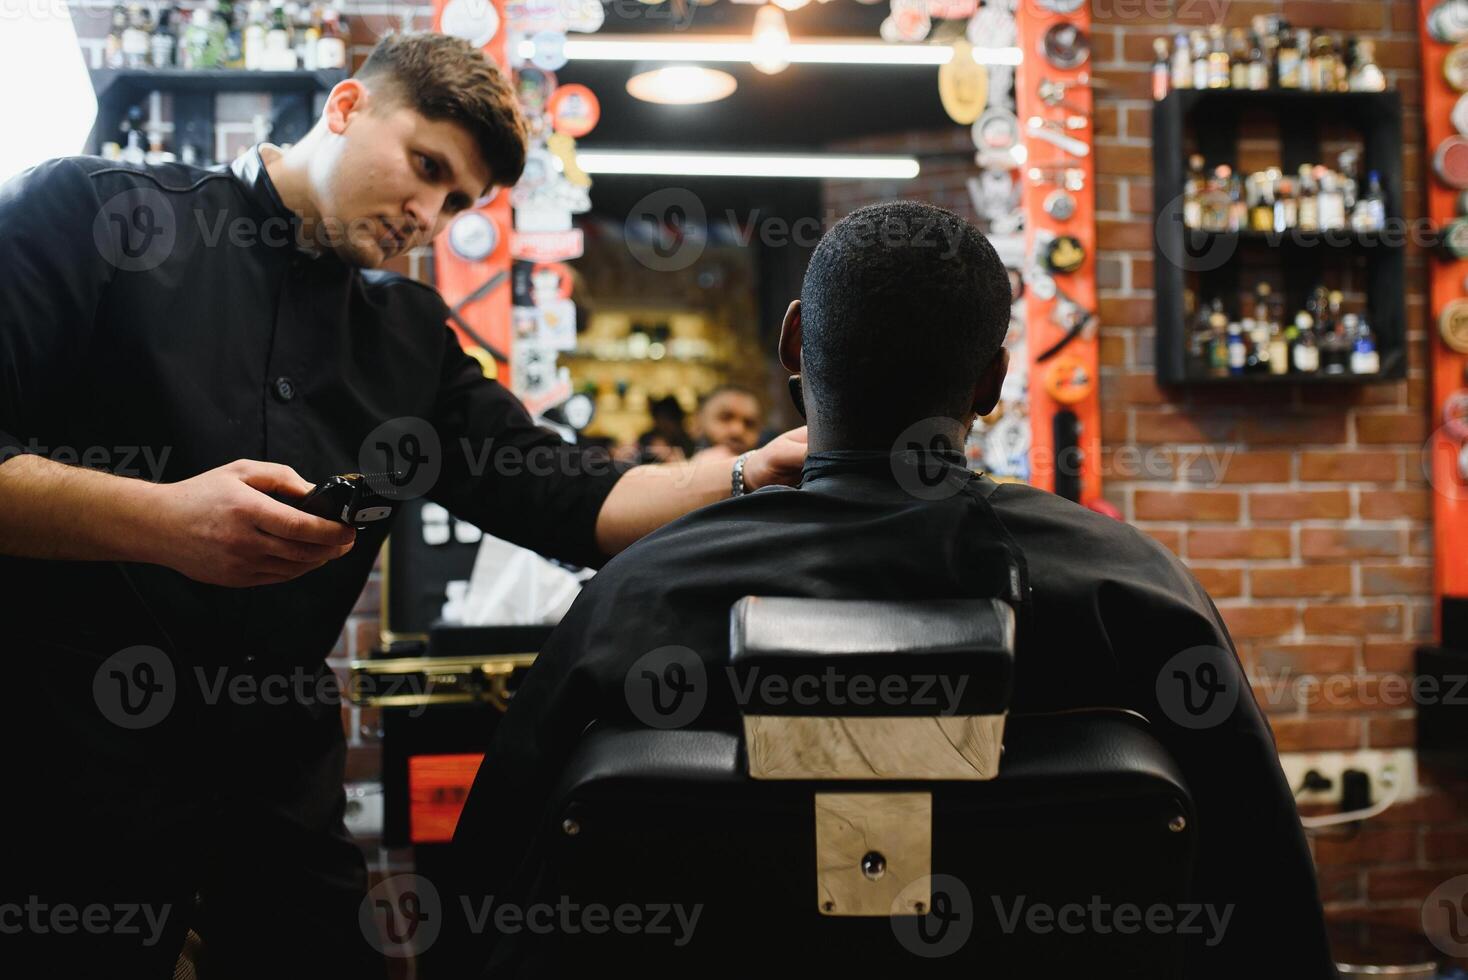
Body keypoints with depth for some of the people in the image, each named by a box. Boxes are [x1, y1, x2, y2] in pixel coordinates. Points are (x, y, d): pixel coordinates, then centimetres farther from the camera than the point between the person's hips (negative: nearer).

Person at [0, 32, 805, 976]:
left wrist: (753, 475, -9)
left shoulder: (412, 336, 12)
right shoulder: (89, 213, -4)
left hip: (281, 780, 5)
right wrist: (158, 521, -25)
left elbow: (568, 503, 5)